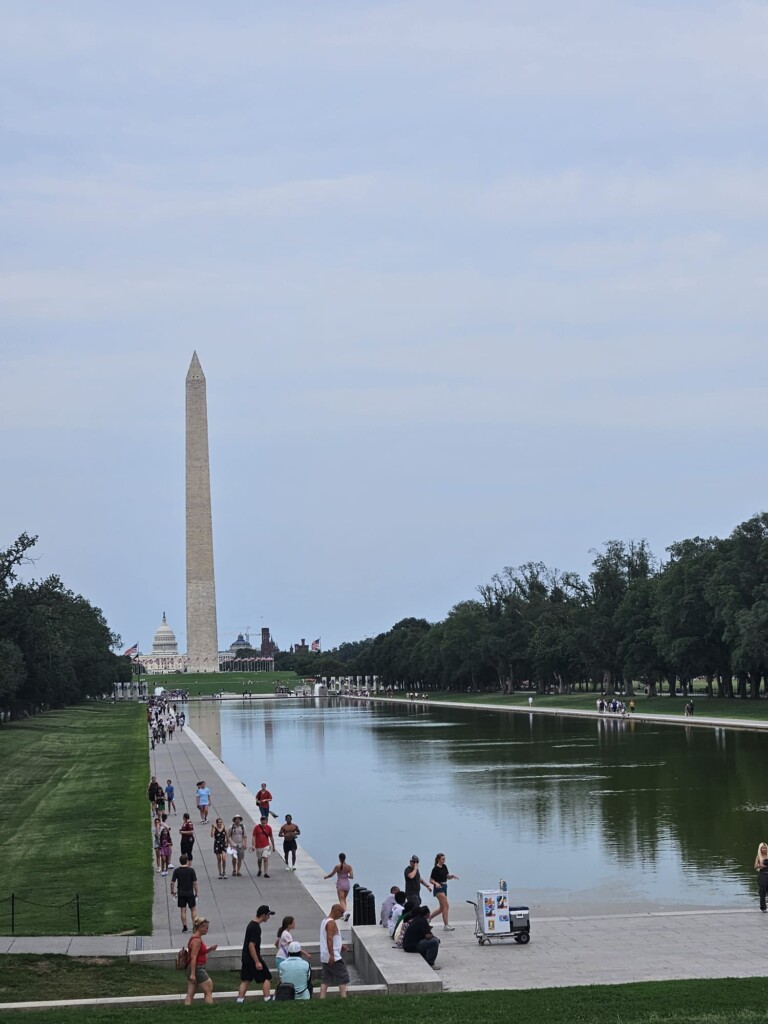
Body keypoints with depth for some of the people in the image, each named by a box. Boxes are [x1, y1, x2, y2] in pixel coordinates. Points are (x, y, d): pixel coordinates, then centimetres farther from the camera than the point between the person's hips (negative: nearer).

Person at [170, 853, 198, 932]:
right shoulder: (191, 870, -10)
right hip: (190, 893, -1)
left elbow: (172, 882, -5)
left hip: (181, 893, 1)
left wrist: (172, 891, 10)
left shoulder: (177, 871, -5)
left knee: (183, 910, 7)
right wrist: (196, 893, 0)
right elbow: (195, 882, -10)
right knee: (193, 909, 10)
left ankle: (184, 926, 7)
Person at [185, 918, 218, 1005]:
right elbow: (193, 958, -22)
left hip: (193, 969, 9)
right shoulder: (197, 940, -17)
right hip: (197, 969, -9)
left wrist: (209, 949, 9)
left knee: (190, 995, 7)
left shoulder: (194, 938, 13)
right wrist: (193, 973, -25)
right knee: (208, 992, 0)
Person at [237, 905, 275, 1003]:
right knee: (266, 977, 3)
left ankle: (240, 1000, 7)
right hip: (253, 958, -9)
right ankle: (267, 998, 4)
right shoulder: (256, 928, -20)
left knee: (245, 980, 10)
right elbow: (251, 945, -24)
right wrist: (257, 962, -23)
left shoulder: (251, 924, 11)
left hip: (246, 958, 9)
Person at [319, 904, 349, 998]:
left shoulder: (324, 921, 17)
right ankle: (343, 997, -8)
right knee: (343, 976, -2)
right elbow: (329, 939, -24)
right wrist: (331, 955, -28)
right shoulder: (331, 923, -14)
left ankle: (322, 998, 2)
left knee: (326, 979, 8)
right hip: (333, 957, -9)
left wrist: (340, 946, 23)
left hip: (325, 957, 9)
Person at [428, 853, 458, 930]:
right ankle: (446, 925, -12)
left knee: (442, 908, 11)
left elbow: (447, 876, 19)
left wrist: (452, 876, -1)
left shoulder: (444, 867, 10)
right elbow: (431, 880, -8)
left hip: (444, 887, 9)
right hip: (438, 888, -9)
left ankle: (428, 917, 26)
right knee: (446, 906, -14)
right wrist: (436, 883, -27)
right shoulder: (435, 869, -11)